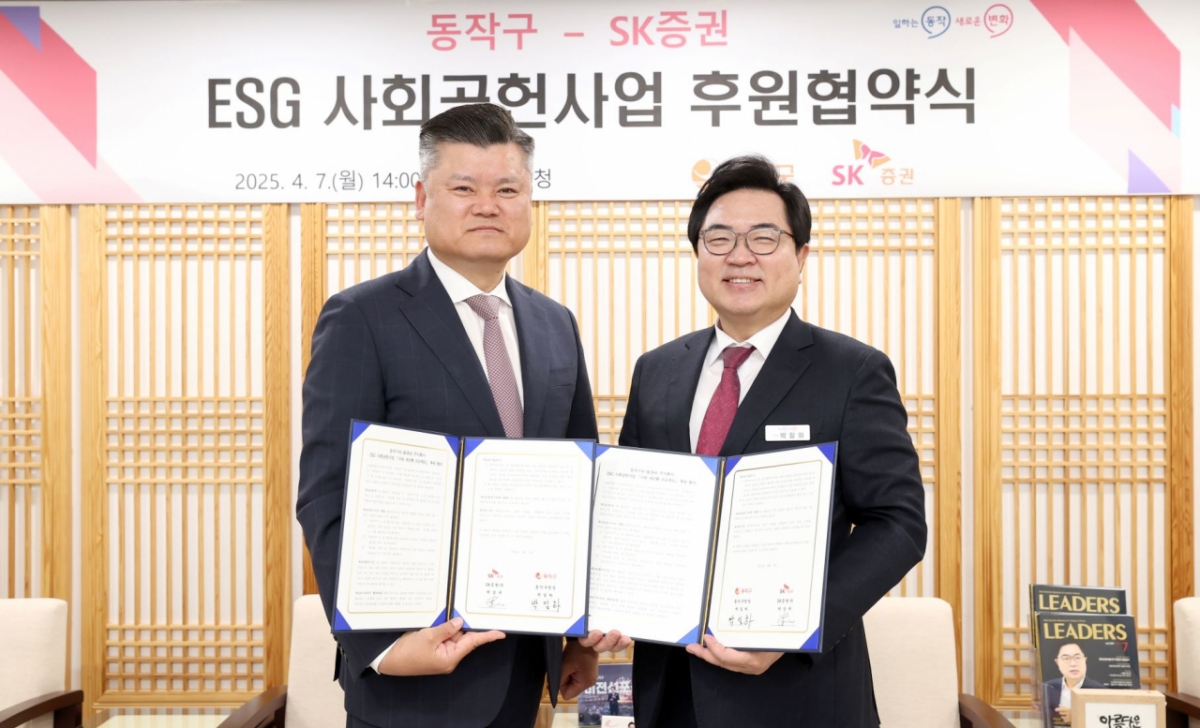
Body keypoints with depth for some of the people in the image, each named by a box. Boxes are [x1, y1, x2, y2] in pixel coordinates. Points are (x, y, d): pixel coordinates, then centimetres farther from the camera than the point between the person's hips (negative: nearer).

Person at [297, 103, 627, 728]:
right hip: (415, 666, -5)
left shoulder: (556, 326, 8)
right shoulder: (362, 320, -9)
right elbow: (327, 502, -13)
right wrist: (380, 647, -22)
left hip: (524, 659, 5)